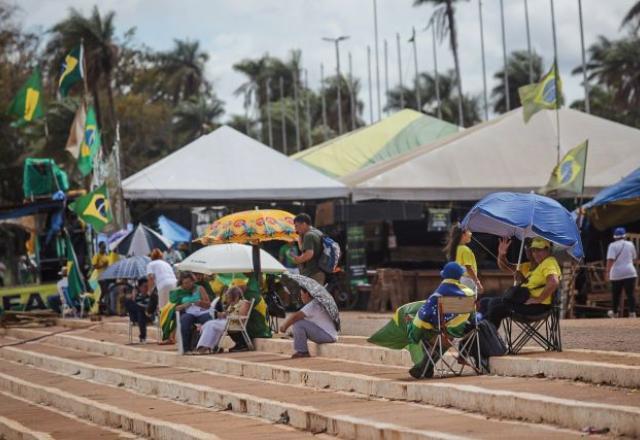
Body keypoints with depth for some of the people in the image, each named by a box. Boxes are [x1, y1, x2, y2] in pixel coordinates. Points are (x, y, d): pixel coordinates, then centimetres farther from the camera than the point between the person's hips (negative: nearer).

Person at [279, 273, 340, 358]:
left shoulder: (313, 305, -17)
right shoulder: (317, 302, 14)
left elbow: (295, 316, -24)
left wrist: (284, 326, -10)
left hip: (328, 336, -10)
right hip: (329, 335, 10)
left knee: (298, 324, -20)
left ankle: (302, 351, -12)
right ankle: (300, 350, 14)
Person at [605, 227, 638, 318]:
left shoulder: (613, 245, -3)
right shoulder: (630, 244, 7)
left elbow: (610, 259, -14)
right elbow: (635, 258, 17)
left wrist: (607, 271, -14)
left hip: (616, 273, -1)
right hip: (630, 272, 1)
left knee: (616, 294, 13)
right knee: (630, 293, -2)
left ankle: (615, 312, 28)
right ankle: (632, 312, -14)